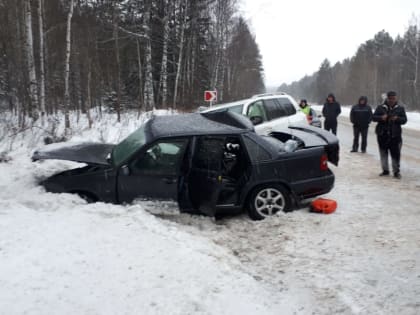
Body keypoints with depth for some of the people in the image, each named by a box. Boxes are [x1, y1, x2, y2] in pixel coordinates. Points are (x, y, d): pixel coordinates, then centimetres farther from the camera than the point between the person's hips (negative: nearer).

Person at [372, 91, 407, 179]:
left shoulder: (400, 108, 7)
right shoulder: (380, 107, 6)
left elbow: (404, 120, 5)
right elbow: (374, 117, 3)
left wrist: (397, 119, -16)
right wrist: (381, 117, -17)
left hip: (395, 134, -1)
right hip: (382, 134, 1)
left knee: (396, 153, -4)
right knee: (383, 153, 9)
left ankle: (396, 171, 5)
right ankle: (385, 170, 21)